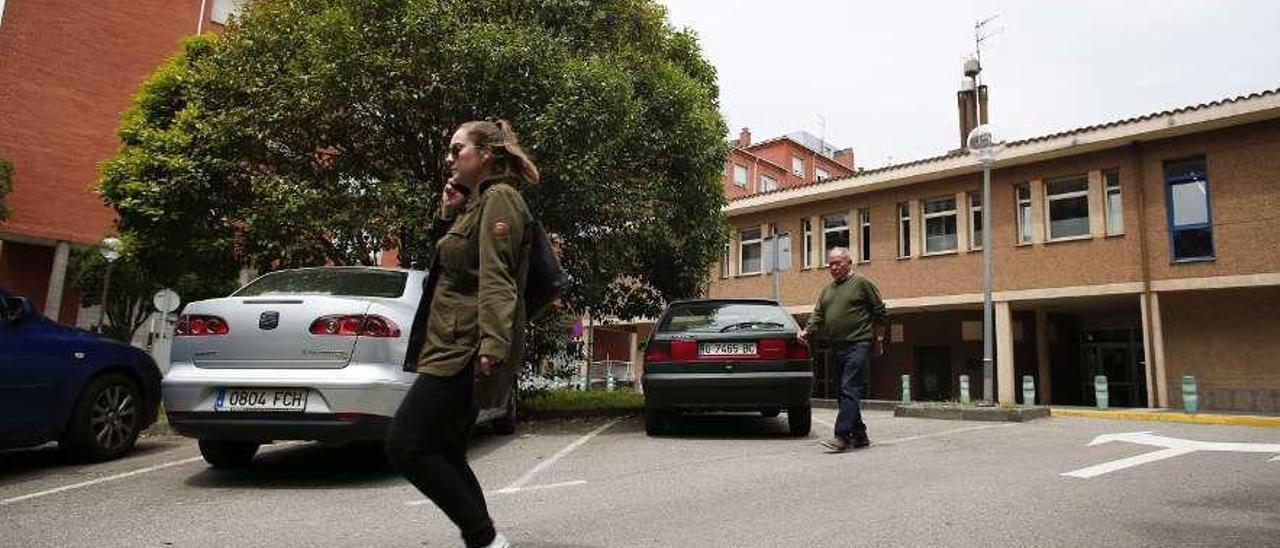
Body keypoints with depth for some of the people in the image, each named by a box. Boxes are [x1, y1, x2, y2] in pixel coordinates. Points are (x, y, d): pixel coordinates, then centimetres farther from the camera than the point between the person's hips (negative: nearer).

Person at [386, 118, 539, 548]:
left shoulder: (499, 197, -7)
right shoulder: (477, 202, 22)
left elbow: (496, 279, -20)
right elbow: (451, 266, 24)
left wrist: (493, 344, -28)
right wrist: (447, 215, 13)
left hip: (467, 349, -10)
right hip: (456, 348, 10)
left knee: (405, 445, -10)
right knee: (445, 454, 12)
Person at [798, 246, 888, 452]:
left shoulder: (862, 283, 0)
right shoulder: (827, 290, 19)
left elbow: (880, 312, 1)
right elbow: (818, 315, 14)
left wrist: (878, 336, -1)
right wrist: (808, 332, -3)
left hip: (858, 345, -8)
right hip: (837, 348, 8)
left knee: (850, 390, -14)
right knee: (845, 392, 10)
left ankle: (842, 437, -19)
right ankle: (860, 436, 19)